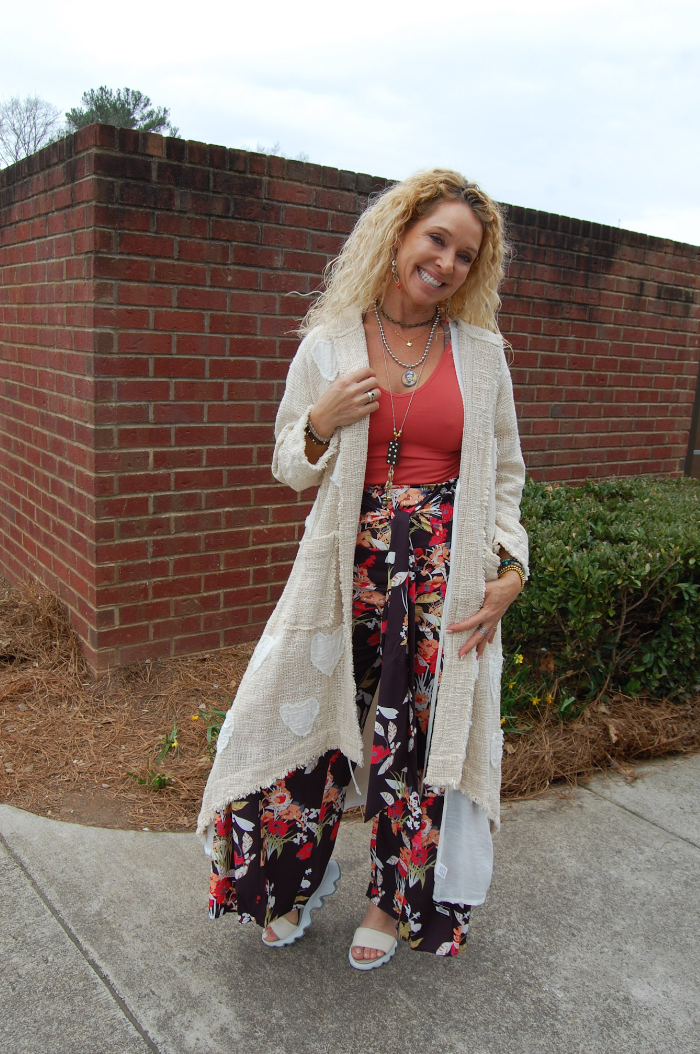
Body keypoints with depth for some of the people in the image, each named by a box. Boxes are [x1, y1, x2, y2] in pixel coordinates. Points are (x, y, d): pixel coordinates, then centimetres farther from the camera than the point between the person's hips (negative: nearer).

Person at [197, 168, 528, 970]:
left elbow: (504, 473, 9)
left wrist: (510, 570, -3)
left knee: (421, 739, 10)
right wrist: (322, 422, -13)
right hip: (349, 567, 0)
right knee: (310, 722, 7)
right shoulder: (328, 344, 1)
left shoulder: (481, 353, 4)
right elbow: (290, 469, 7)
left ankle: (393, 902, 36)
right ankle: (294, 884, 36)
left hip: (447, 578, 1)